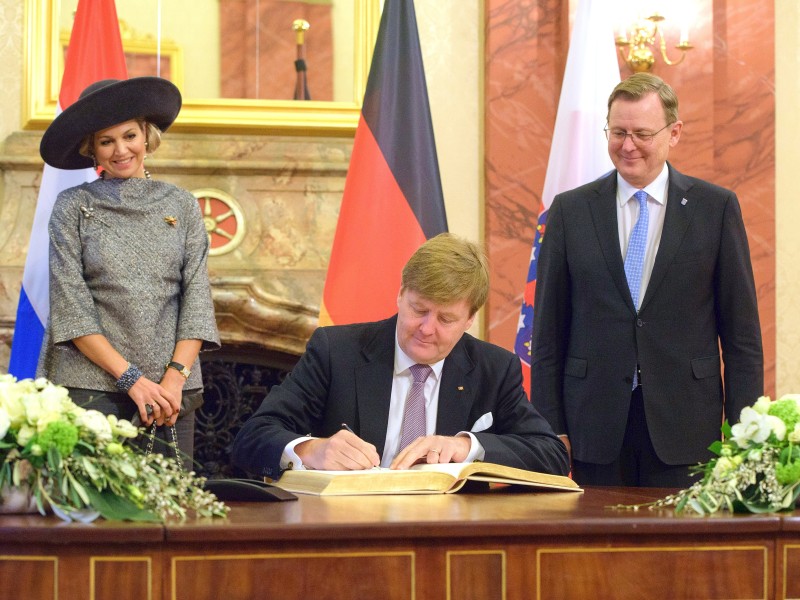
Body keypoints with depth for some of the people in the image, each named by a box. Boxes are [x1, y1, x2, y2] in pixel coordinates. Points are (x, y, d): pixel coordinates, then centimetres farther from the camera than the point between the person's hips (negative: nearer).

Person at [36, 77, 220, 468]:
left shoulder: (181, 205, 12)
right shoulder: (72, 207, 6)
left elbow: (197, 295, 6)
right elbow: (70, 304, -3)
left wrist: (175, 377, -8)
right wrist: (131, 378, -11)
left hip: (170, 390, 2)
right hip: (90, 385, -2)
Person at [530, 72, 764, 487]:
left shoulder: (716, 208, 4)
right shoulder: (570, 211, 6)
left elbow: (742, 331, 3)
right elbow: (548, 332, 6)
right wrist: (551, 429, 0)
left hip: (686, 430, -1)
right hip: (595, 428, 1)